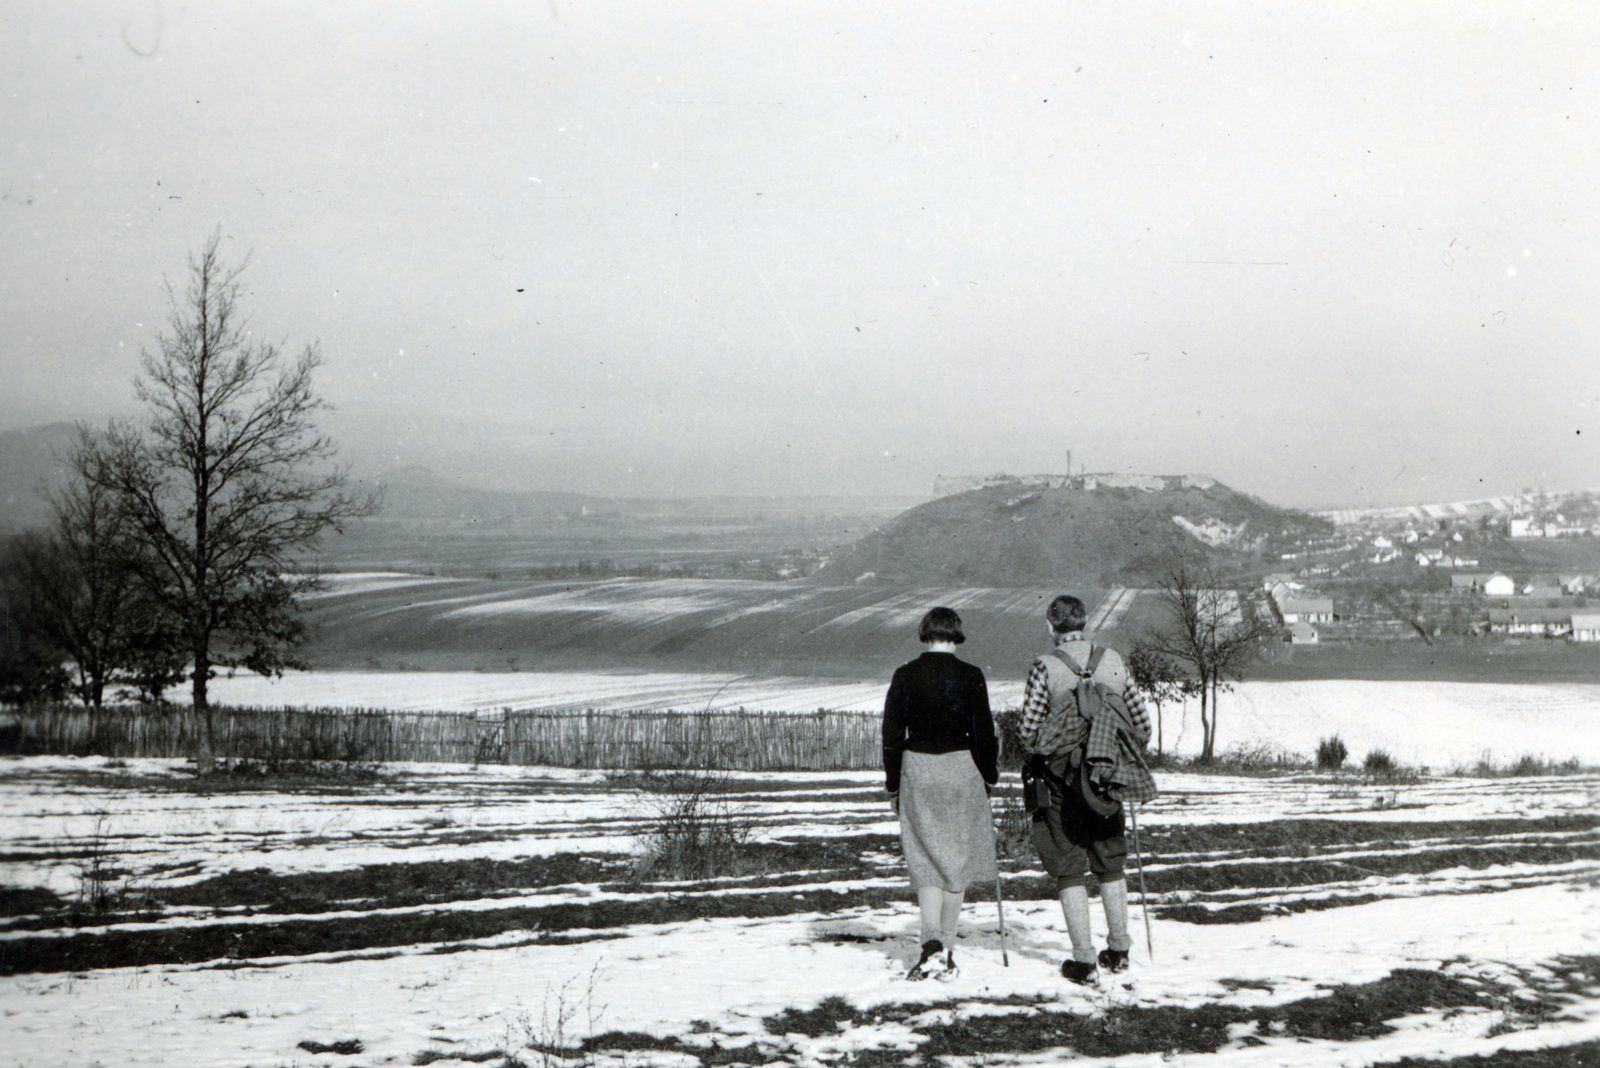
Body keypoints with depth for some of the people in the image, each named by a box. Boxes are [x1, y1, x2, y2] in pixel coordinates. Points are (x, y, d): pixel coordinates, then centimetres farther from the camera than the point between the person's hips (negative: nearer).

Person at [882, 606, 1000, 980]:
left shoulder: (904, 676, 0)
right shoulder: (970, 677, -5)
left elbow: (892, 735, 3)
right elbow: (984, 734, -3)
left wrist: (893, 787, 11)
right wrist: (988, 782, 7)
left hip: (916, 770, 1)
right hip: (960, 769, -1)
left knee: (927, 862, 5)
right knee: (956, 860, 10)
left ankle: (932, 942, -15)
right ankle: (947, 954, 15)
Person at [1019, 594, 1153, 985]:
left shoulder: (1045, 668, -11)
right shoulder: (1114, 662, 1)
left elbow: (1029, 732, -11)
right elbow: (1142, 725, 4)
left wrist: (1039, 754, 10)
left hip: (1061, 779, -4)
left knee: (1069, 869, 4)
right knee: (1110, 864, 18)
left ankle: (1084, 959, 2)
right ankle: (1118, 949, 23)